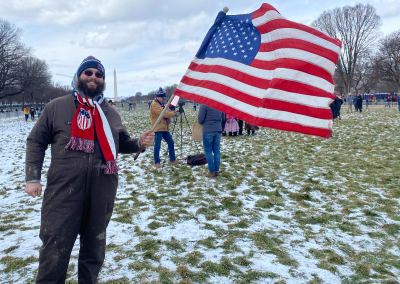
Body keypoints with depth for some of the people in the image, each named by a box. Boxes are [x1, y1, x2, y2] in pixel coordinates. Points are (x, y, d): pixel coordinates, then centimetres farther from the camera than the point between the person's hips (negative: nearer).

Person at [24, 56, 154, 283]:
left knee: (95, 244, 15)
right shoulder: (56, 107, 4)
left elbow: (122, 144, 20)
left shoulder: (111, 113, 13)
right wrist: (32, 177, -2)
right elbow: (36, 141, 6)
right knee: (56, 246, 0)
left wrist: (140, 142, -1)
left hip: (103, 190, 3)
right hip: (64, 188, -3)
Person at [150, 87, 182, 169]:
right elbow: (163, 113, -22)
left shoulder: (161, 104, 18)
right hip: (158, 128, -9)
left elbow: (166, 112, 14)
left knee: (171, 142, 10)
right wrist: (174, 114, -18)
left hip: (164, 128, 9)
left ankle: (172, 159, 20)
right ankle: (156, 162, 5)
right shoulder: (154, 104, -12)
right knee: (157, 146, -4)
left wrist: (176, 111, -2)